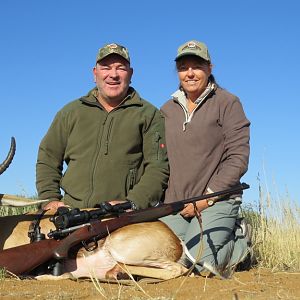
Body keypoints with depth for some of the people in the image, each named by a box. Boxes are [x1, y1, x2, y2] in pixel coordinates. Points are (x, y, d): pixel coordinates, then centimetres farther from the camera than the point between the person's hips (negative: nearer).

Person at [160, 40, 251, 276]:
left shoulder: (228, 103, 0)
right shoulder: (167, 110, 15)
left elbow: (238, 158, -7)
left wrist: (207, 197, -13)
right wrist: (168, 201, 3)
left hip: (216, 202, -5)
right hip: (174, 205, 5)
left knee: (196, 264, -21)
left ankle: (239, 240, 10)